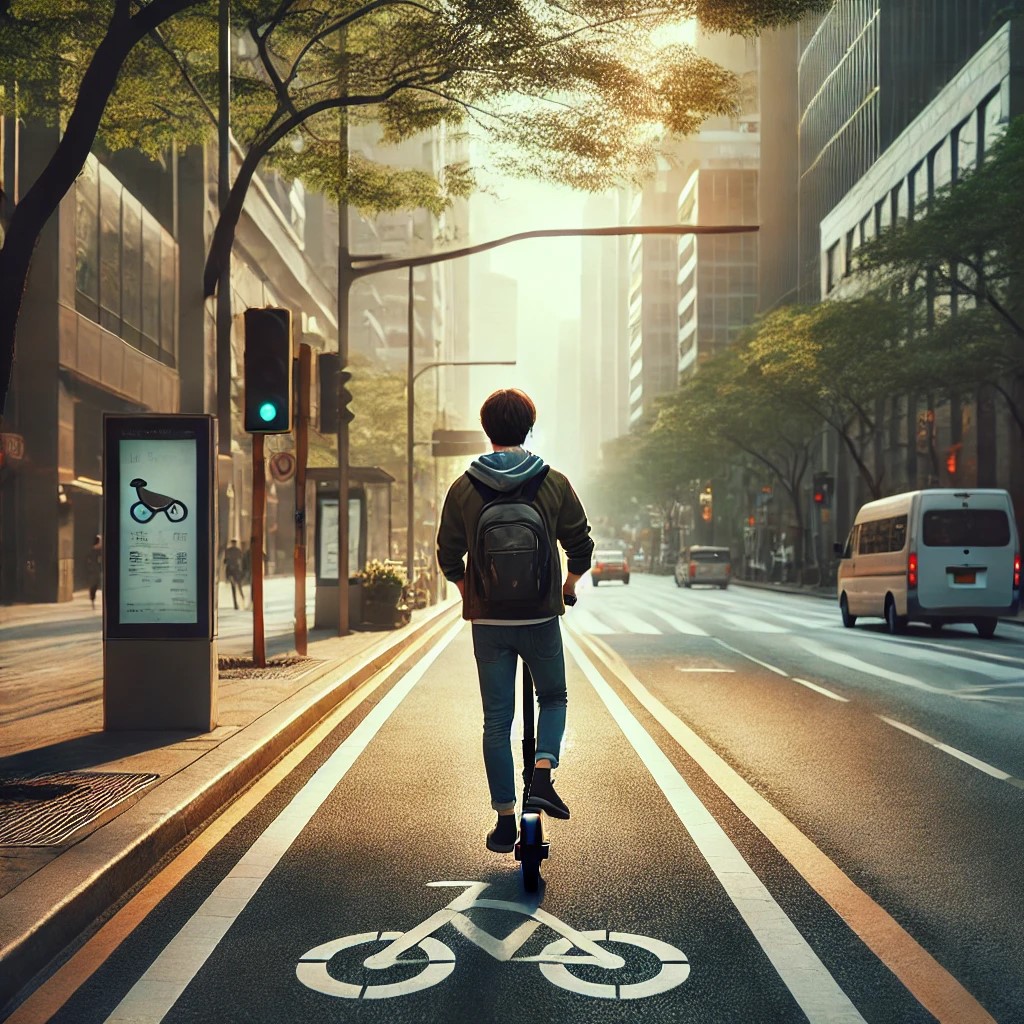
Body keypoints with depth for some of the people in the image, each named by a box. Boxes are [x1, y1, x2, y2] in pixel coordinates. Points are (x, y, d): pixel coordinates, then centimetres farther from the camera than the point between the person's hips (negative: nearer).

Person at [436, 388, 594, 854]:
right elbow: (582, 547, 0)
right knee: (553, 698, 21)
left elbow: (449, 557, 3)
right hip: (540, 618, -1)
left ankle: (505, 820, 11)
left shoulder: (463, 488, -2)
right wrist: (567, 589, 18)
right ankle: (542, 776, -2)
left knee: (496, 720, 8)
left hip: (487, 621, 1)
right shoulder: (554, 483, -4)